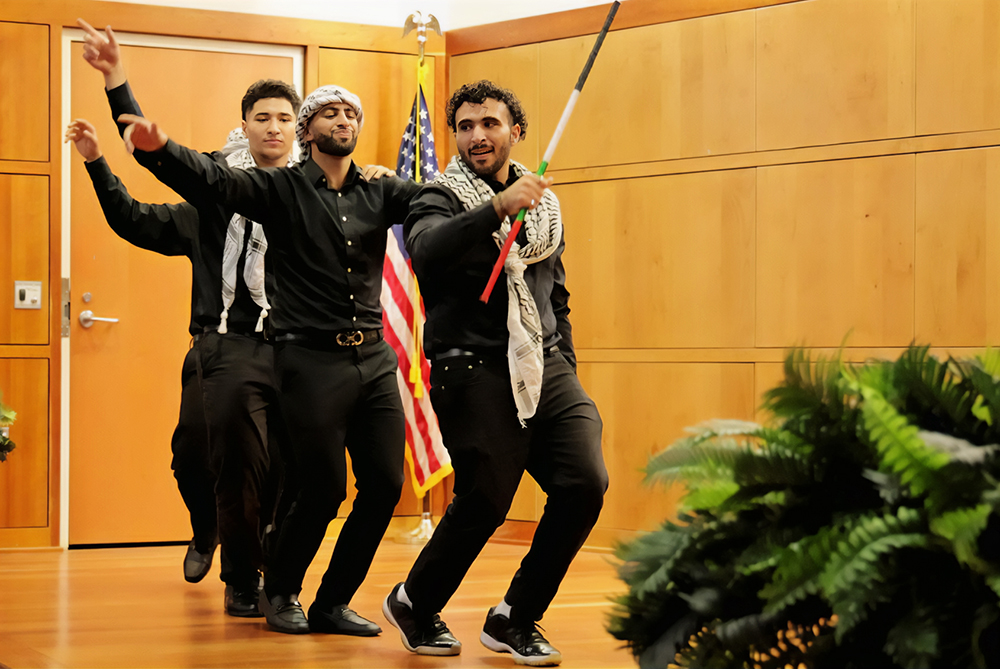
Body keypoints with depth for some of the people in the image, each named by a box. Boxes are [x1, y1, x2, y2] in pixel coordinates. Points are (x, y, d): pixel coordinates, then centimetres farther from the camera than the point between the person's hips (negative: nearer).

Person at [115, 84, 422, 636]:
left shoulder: (380, 192, 10)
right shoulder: (282, 188, -2)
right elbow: (211, 179, -17)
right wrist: (158, 148, -36)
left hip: (373, 358, 5)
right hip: (312, 359, -5)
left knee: (385, 484, 2)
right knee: (323, 490, -3)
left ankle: (332, 603, 18)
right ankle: (280, 591, 23)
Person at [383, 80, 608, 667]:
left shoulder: (544, 204, 19)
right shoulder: (441, 199, 0)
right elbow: (426, 250, -24)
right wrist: (498, 208, -35)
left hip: (545, 366, 6)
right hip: (475, 371, -5)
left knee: (585, 485, -9)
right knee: (485, 501, -9)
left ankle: (514, 620, 7)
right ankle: (414, 605, 18)